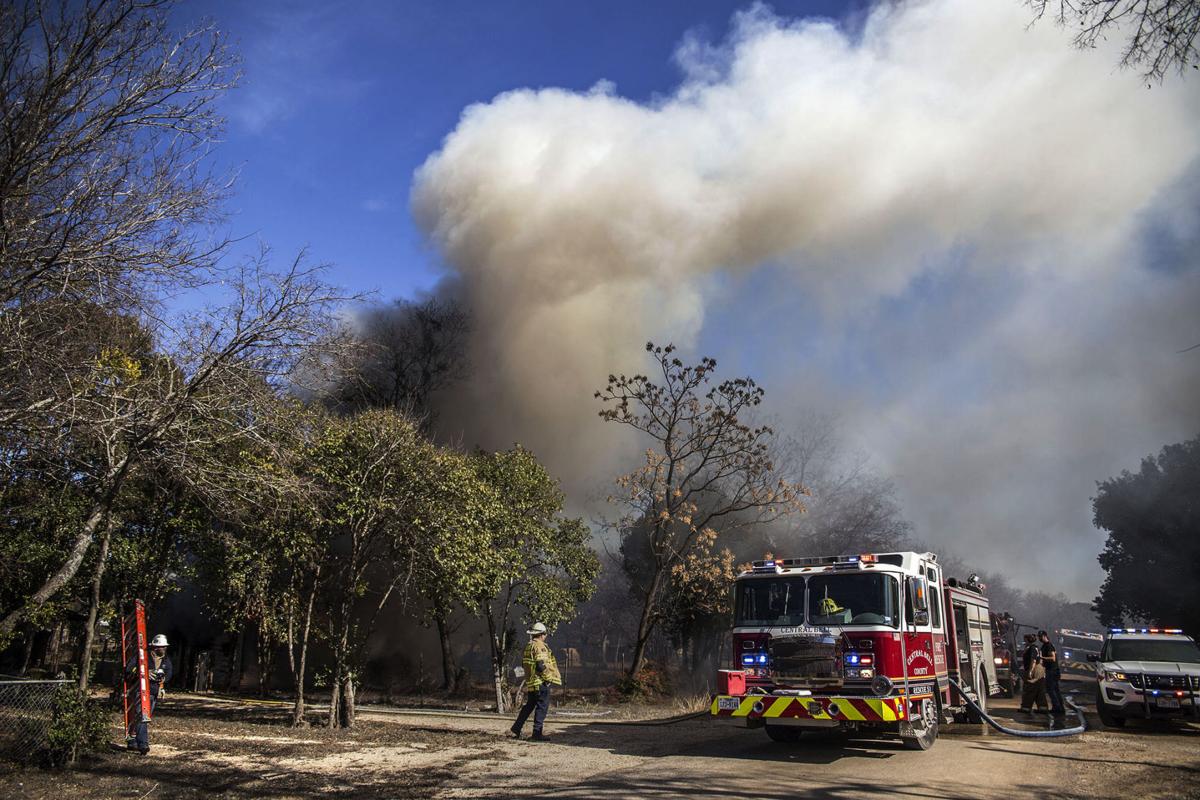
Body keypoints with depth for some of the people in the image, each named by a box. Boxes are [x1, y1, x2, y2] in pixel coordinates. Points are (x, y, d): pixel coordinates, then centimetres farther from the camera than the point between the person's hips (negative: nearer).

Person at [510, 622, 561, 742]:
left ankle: (516, 729, 21)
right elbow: (541, 666, -21)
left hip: (530, 682, 9)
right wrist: (549, 678, -13)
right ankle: (537, 733, -3)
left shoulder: (528, 647, 14)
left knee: (529, 706, 19)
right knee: (542, 707, -3)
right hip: (541, 682, -9)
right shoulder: (540, 647, -15)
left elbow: (524, 664, 20)